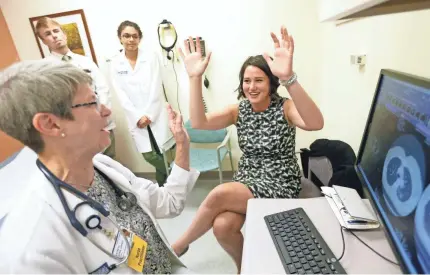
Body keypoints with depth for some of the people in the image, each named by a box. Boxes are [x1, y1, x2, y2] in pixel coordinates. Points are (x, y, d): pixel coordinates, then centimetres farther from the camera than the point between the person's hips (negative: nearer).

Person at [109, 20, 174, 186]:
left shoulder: (150, 57, 0)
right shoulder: (115, 64, 4)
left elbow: (156, 88, -4)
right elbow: (121, 94, 0)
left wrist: (149, 115, -10)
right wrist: (138, 117, -9)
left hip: (156, 114, -1)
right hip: (136, 118, 2)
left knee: (165, 153, -1)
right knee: (149, 155, 3)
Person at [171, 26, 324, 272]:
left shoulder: (285, 108, -10)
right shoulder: (239, 111, 2)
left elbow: (315, 124, -33)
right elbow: (199, 122, -13)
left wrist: (289, 77, -47)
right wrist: (195, 78, -24)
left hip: (279, 184, -4)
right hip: (246, 179, 4)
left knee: (219, 195, -26)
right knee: (222, 226, -23)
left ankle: (179, 246, 3)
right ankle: (245, 264, 14)